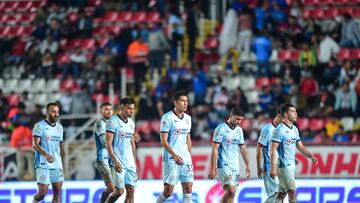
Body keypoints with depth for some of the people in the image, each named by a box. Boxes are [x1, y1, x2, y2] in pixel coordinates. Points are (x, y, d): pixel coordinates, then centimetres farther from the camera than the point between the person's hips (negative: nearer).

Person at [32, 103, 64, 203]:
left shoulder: (59, 127, 15)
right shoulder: (40, 126, -5)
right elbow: (35, 144, -14)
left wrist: (62, 164, 17)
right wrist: (46, 154, -31)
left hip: (57, 165, 6)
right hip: (43, 164, -6)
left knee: (57, 191, -1)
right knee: (43, 191, -10)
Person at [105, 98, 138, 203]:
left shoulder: (131, 122, 13)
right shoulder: (113, 122, -9)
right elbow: (108, 144, -13)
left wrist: (134, 162, 18)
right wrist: (115, 161, -20)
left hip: (130, 163, 7)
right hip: (118, 163, -7)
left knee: (131, 190, 0)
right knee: (119, 191, -9)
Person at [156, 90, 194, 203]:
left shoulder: (187, 118, 13)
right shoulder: (168, 117, -8)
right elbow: (163, 141, -12)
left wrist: (190, 157, 16)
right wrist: (174, 155, -23)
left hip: (185, 159, 6)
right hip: (171, 159, -6)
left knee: (188, 188, -1)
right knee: (168, 190, -6)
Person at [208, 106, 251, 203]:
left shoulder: (239, 130, 11)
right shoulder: (221, 129, -9)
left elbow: (243, 148, 18)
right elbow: (214, 149, -10)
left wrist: (247, 165, 13)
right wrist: (213, 168, -13)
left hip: (235, 166, 7)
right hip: (224, 165, -6)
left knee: (231, 193, 3)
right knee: (231, 191, -18)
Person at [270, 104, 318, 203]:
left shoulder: (294, 129, 13)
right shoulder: (280, 129, -13)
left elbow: (300, 147, 18)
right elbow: (273, 149, -16)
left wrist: (311, 156, 1)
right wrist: (273, 168, -21)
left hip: (291, 165, 8)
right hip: (283, 166, -8)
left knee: (282, 193, 10)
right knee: (292, 192, -11)